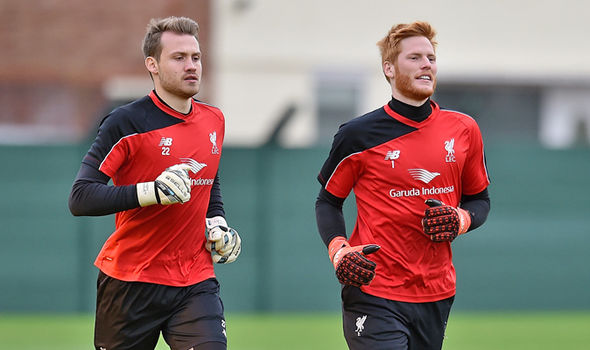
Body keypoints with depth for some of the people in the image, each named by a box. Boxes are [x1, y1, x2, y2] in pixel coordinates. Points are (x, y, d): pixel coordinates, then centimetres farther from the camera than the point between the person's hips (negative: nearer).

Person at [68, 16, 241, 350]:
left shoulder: (214, 121, 10)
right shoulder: (126, 122, -9)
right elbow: (80, 198, -17)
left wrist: (217, 222, 10)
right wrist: (153, 192, -27)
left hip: (196, 282, 4)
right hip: (130, 282, -4)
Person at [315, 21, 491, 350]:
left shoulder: (463, 130, 7)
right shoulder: (358, 134, -2)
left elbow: (480, 200, 17)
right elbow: (328, 201, 8)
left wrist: (460, 221, -5)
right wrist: (339, 250, -10)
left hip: (437, 296, 4)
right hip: (373, 294, -4)